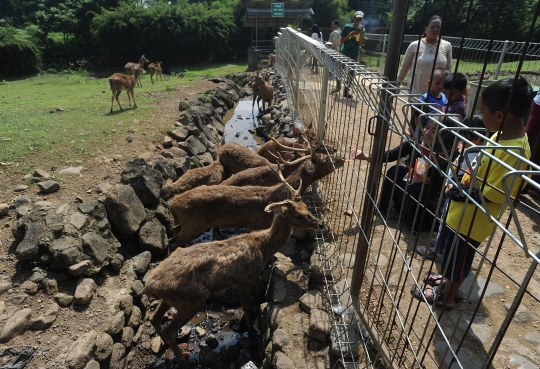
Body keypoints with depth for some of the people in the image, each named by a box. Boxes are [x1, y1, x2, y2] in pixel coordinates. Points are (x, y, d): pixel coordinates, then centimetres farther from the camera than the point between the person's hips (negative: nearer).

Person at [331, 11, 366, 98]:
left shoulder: (362, 30, 0)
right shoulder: (347, 27, -4)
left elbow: (360, 44, -8)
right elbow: (341, 41, -5)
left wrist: (360, 33, -19)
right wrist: (350, 34, -17)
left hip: (355, 54, 2)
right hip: (344, 53, -1)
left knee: (351, 73, 4)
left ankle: (346, 91, 13)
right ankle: (338, 87, 27)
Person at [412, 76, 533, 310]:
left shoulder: (513, 152, -30)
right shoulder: (503, 135, -1)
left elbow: (492, 195, -27)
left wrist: (458, 193, -19)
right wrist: (460, 182, -1)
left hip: (472, 219, -9)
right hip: (463, 212, 9)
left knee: (457, 259, 13)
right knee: (452, 254, 27)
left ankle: (447, 296, 36)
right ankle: (451, 285, 49)